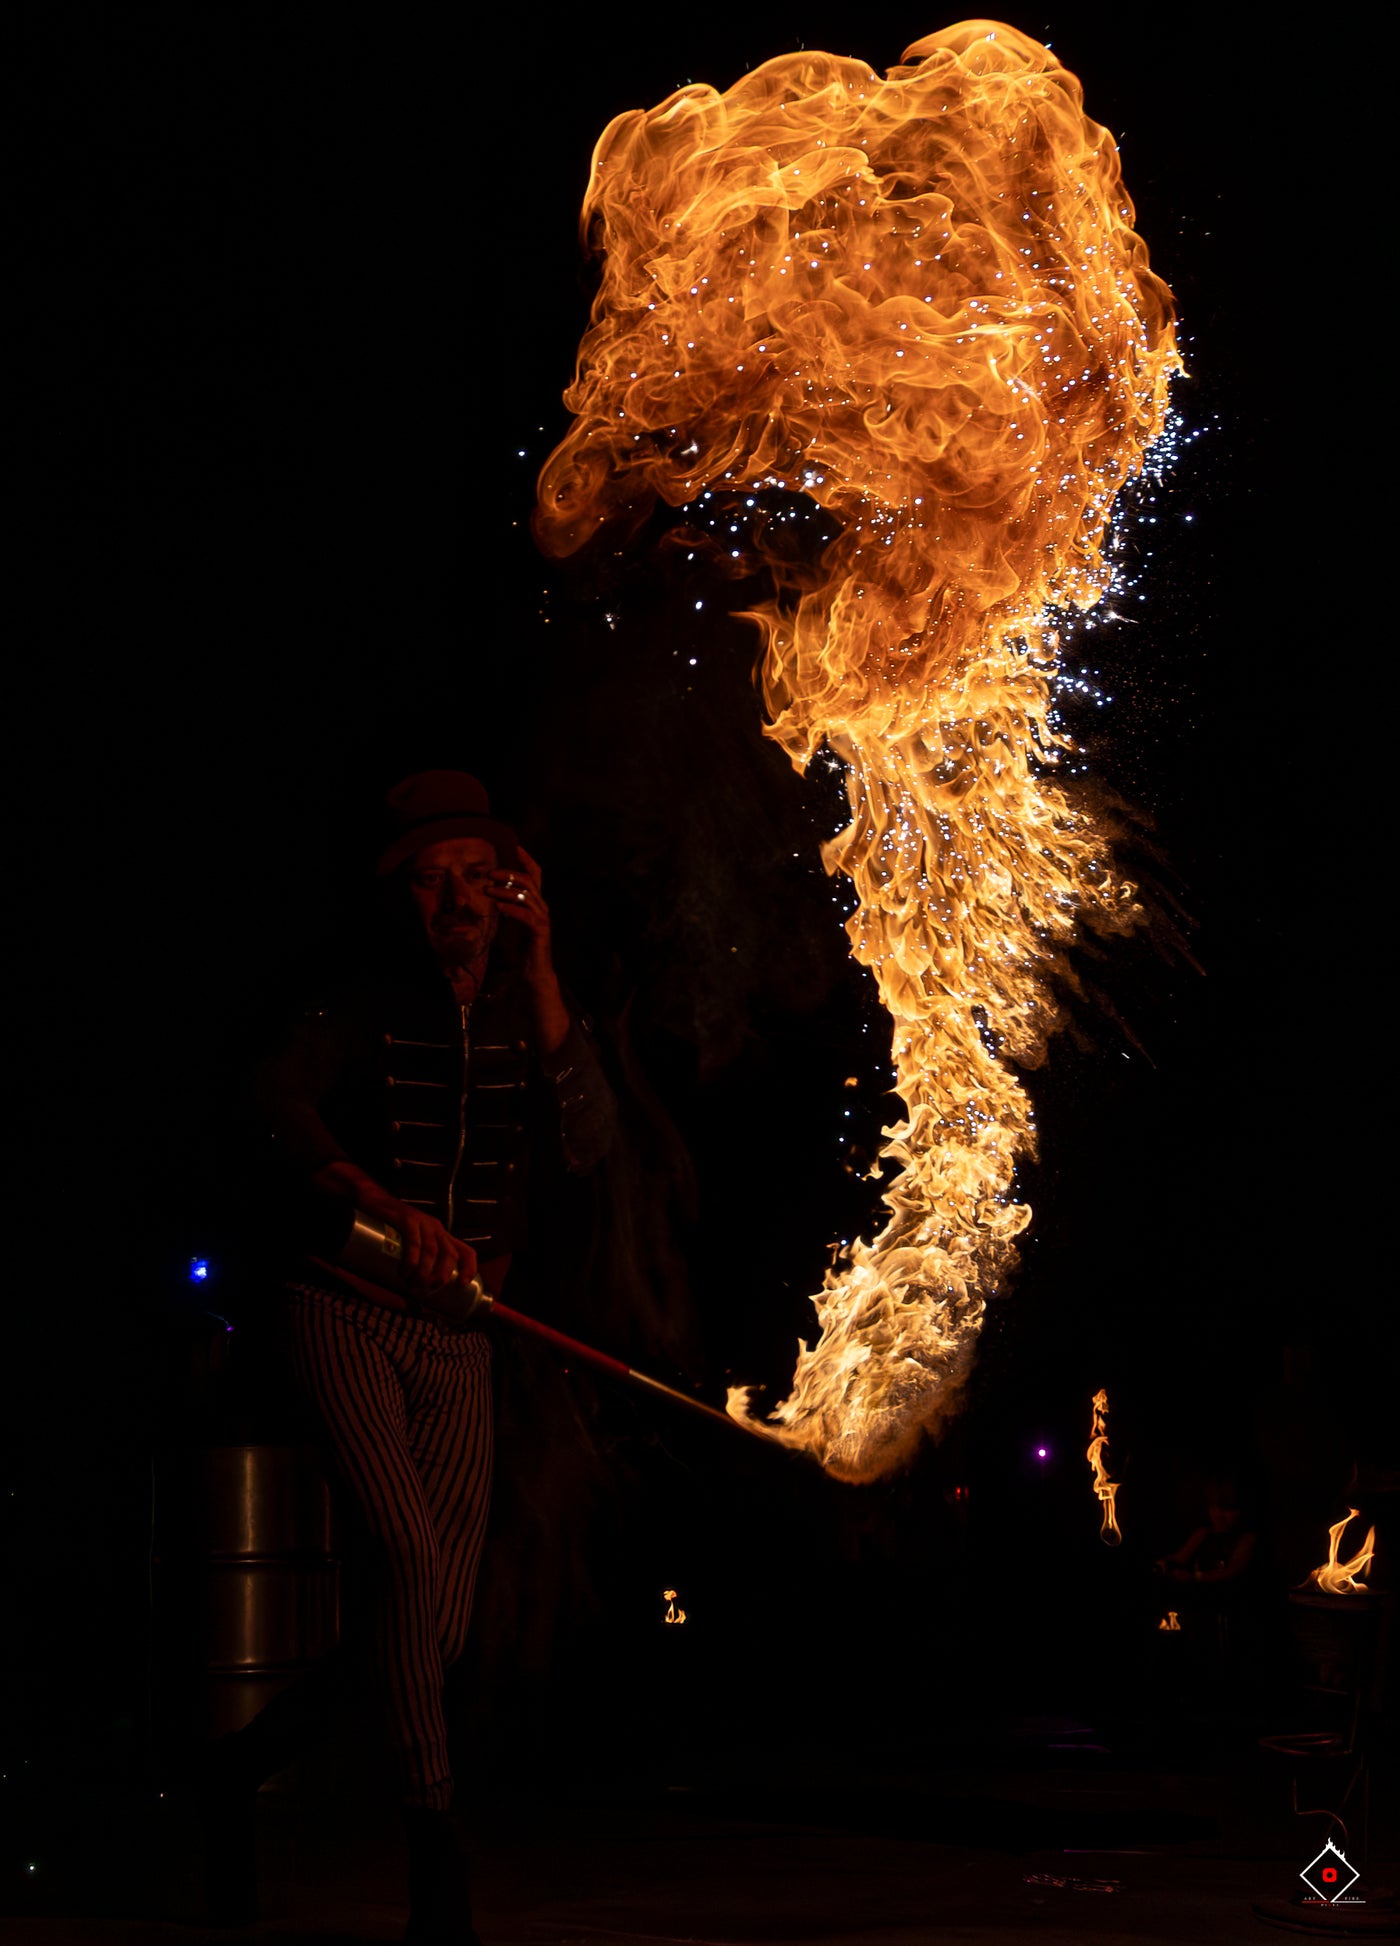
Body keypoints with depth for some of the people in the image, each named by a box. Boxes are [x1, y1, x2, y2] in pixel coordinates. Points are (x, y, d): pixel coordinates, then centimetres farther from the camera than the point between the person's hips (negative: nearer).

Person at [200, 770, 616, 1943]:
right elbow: (279, 1104, -18)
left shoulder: (526, 1021, 5)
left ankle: (243, 1767, 23)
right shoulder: (360, 1012, -1)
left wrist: (538, 977, -15)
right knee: (412, 1551, -22)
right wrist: (395, 1210, -32)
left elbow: (588, 1144, -11)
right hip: (348, 1309, -4)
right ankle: (435, 1846, -14)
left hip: (456, 1340, 4)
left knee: (440, 1626, 1)